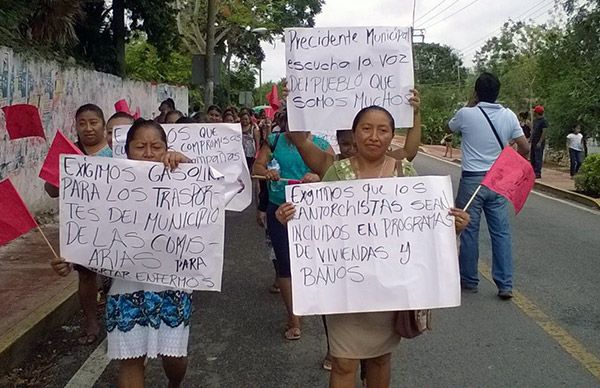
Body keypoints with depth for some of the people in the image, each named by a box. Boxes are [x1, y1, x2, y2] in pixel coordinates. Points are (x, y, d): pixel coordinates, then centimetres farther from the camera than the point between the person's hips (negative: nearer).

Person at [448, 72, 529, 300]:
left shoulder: (467, 114, -9)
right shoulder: (509, 116, 0)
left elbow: (450, 128, 13)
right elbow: (524, 147, 2)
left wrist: (470, 104, 14)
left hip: (472, 180, -3)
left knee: (469, 231, 7)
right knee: (501, 232, 7)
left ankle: (469, 281, 17)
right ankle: (505, 285, 9)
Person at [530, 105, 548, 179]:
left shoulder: (543, 121, -12)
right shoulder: (535, 120, 15)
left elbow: (544, 132, -17)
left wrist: (540, 142, -21)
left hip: (539, 143, -9)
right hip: (534, 142, 9)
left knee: (538, 158, -8)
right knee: (532, 157, 12)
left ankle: (538, 173, -7)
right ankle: (533, 172, 20)